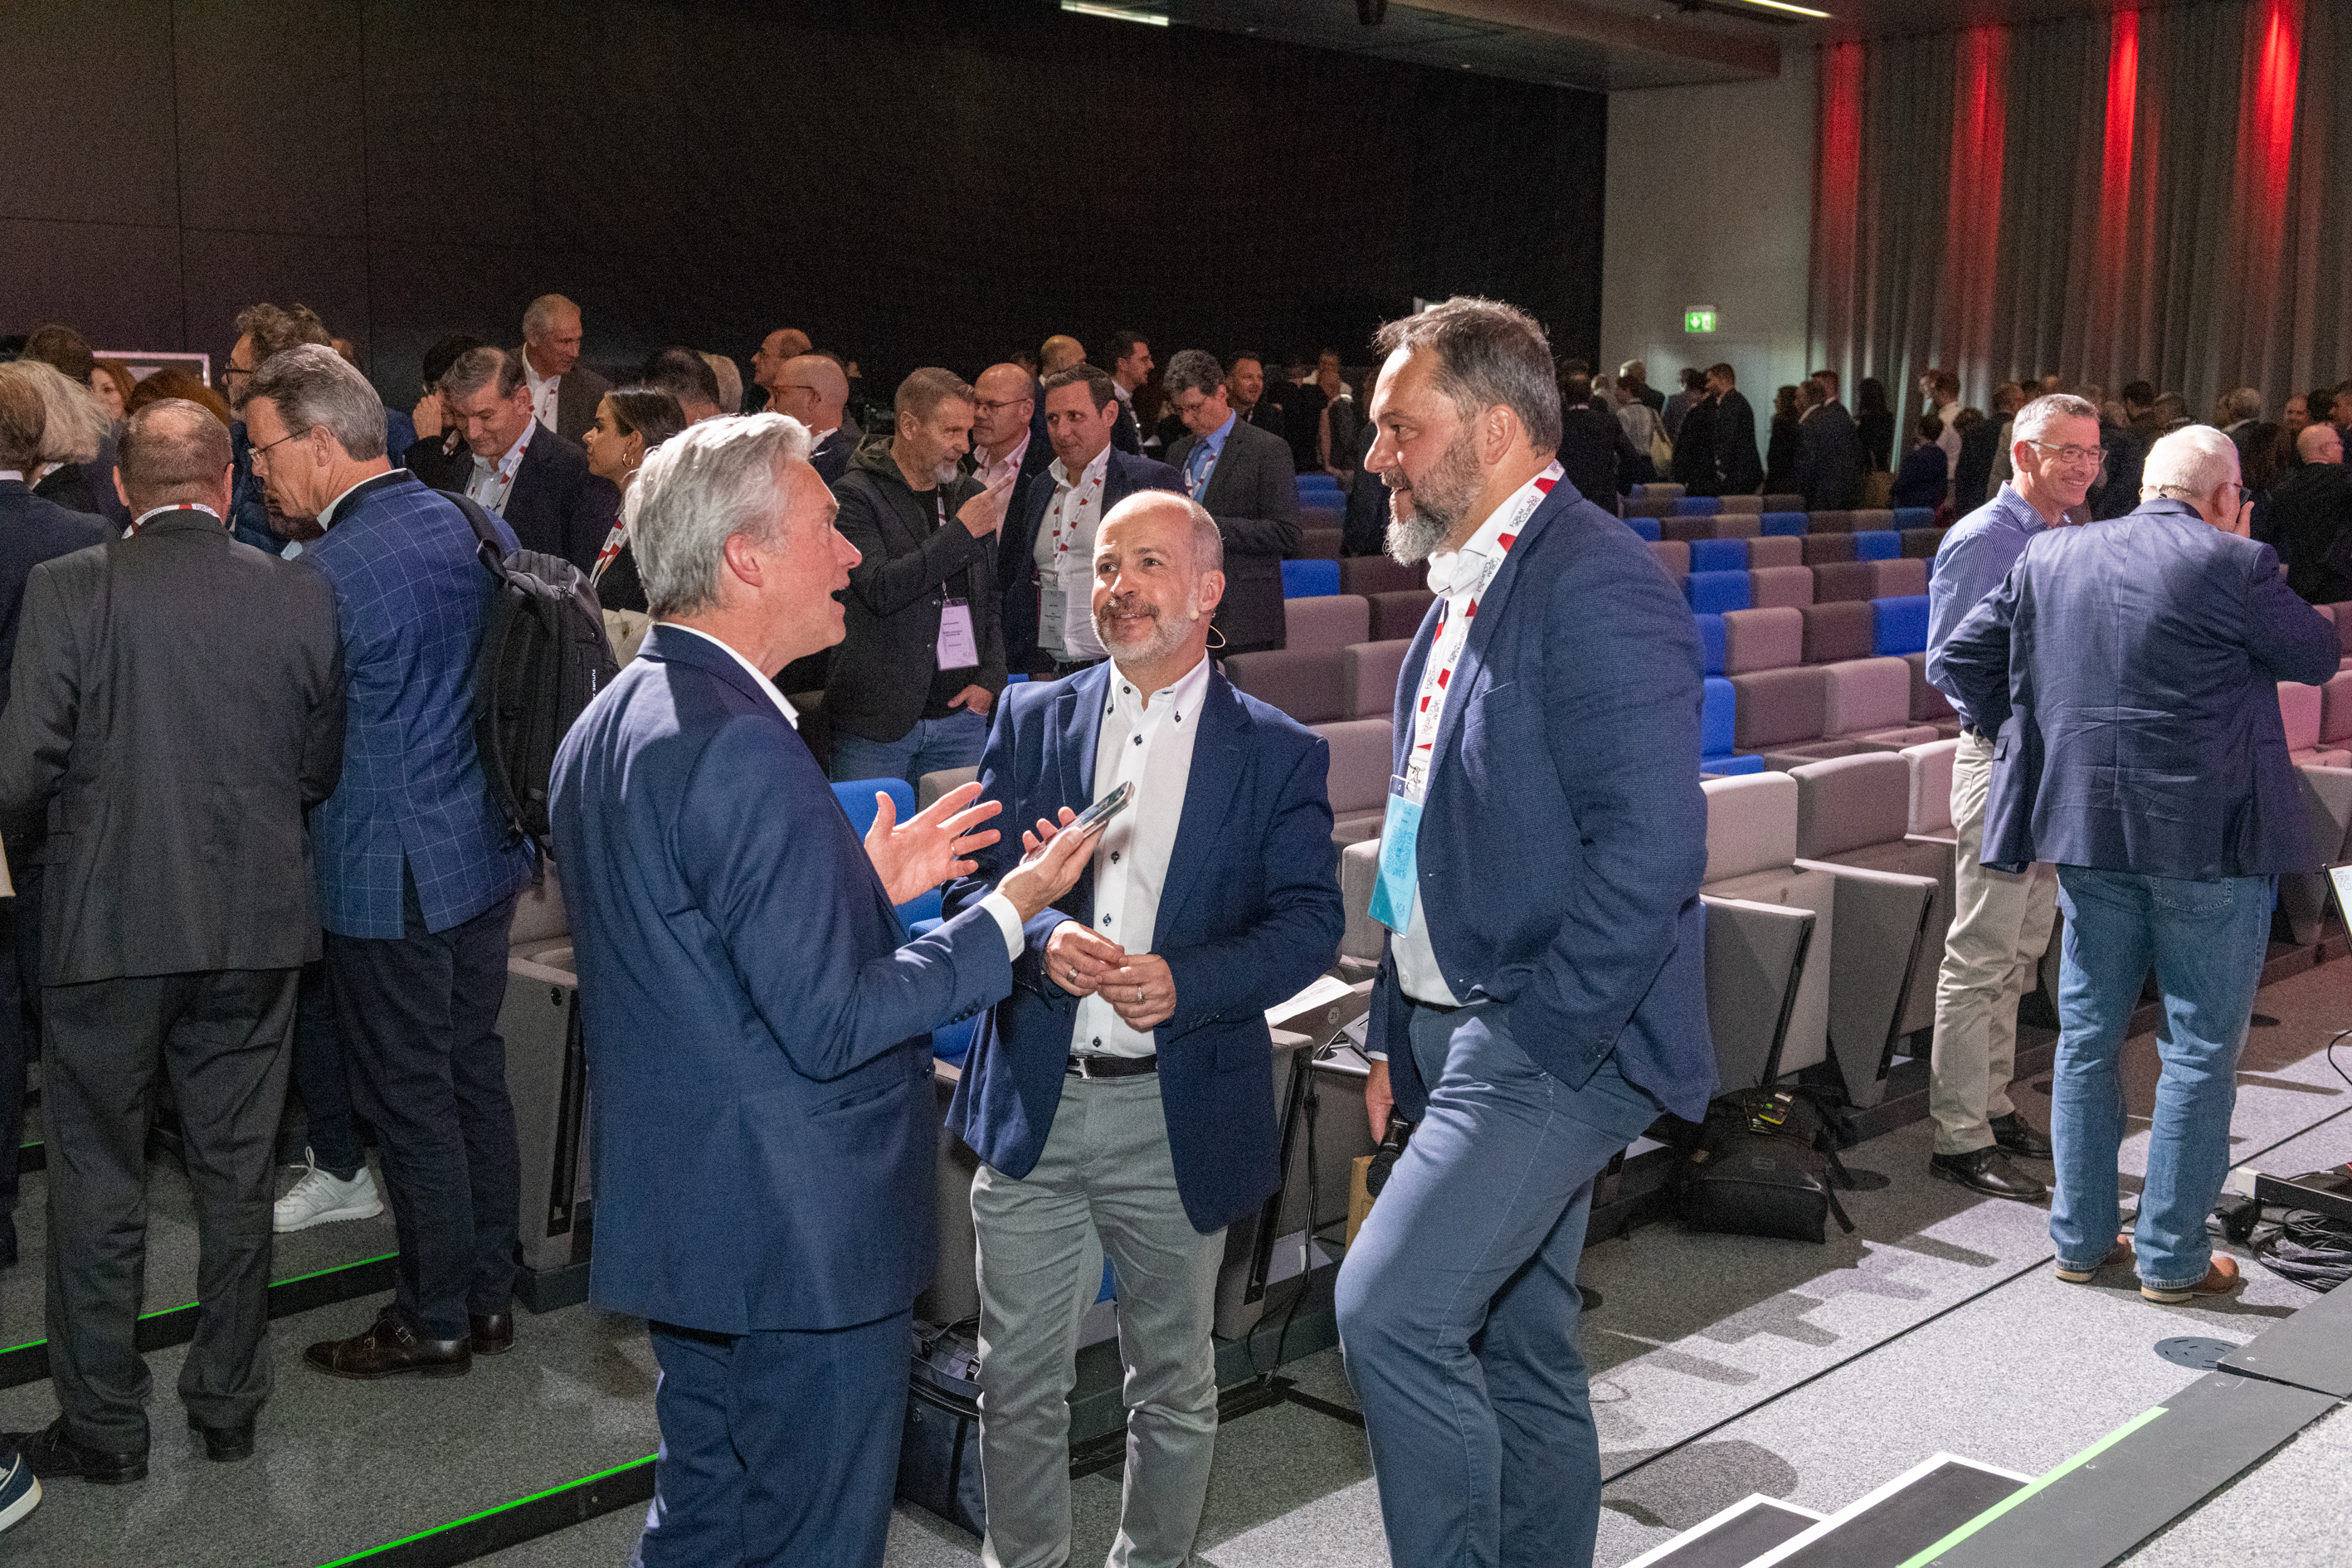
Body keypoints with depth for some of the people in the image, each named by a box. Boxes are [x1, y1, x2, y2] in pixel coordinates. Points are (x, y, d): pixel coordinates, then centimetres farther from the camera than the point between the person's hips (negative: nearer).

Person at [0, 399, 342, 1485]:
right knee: (236, 1174, 15)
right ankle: (229, 1404, 27)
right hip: (256, 926, 3)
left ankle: (103, 1425, 22)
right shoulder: (300, 596, -3)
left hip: (109, 924, -2)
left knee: (97, 1182, 11)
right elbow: (321, 771, 5)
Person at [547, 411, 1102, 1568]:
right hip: (803, 1234, -10)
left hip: (678, 1214, 10)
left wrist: (865, 886, 11)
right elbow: (830, 1025, -24)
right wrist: (1009, 913, -15)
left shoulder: (607, 726, 8)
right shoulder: (741, 744, -24)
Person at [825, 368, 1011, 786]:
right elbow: (879, 589, -19)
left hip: (961, 714, 5)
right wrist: (961, 532, -15)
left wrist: (990, 680, 6)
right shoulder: (855, 495, -5)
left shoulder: (971, 496, 13)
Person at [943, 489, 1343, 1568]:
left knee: (1173, 1389, 15)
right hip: (1031, 1109, 1)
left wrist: (1186, 983, -22)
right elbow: (969, 883, 2)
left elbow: (1310, 919, -6)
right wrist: (1041, 939, -19)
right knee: (1019, 1386, 9)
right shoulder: (1031, 719, 6)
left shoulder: (1279, 754, 1)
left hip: (1178, 1116, -1)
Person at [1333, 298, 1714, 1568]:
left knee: (1390, 1307, -16)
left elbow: (1650, 847, -23)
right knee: (1518, 1346, 17)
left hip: (1552, 1042, -9)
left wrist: (1535, 1031, -20)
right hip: (1464, 1031, 9)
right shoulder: (1464, 587, 14)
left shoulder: (1596, 582, -16)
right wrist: (1397, 1035, 16)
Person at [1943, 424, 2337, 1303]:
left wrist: (2020, 733, 18)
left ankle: (2080, 1239, 21)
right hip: (2207, 836, -5)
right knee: (2201, 1047, 6)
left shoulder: (2048, 557, 4)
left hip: (2087, 831, 5)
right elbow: (2319, 657, 3)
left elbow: (1964, 654, 8)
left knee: (2087, 1035, 14)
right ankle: (2171, 1256, 12)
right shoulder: (2234, 567, -11)